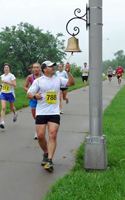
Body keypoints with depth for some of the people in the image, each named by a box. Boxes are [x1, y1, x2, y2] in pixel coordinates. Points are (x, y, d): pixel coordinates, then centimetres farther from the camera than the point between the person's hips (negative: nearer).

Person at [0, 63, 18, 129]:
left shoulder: (11, 76, -10)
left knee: (11, 107, 15)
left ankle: (15, 113, 50)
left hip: (10, 93, -3)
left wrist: (6, 81, -23)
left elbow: (14, 84, -21)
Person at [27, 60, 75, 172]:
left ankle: (49, 160, -10)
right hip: (41, 112, -1)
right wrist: (35, 96, -19)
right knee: (40, 136, -2)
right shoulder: (38, 81, 4)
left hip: (54, 113, 1)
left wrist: (68, 72, -7)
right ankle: (46, 153, 24)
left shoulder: (58, 79, 12)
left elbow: (72, 83, 5)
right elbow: (28, 94, 2)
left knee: (53, 135, -11)